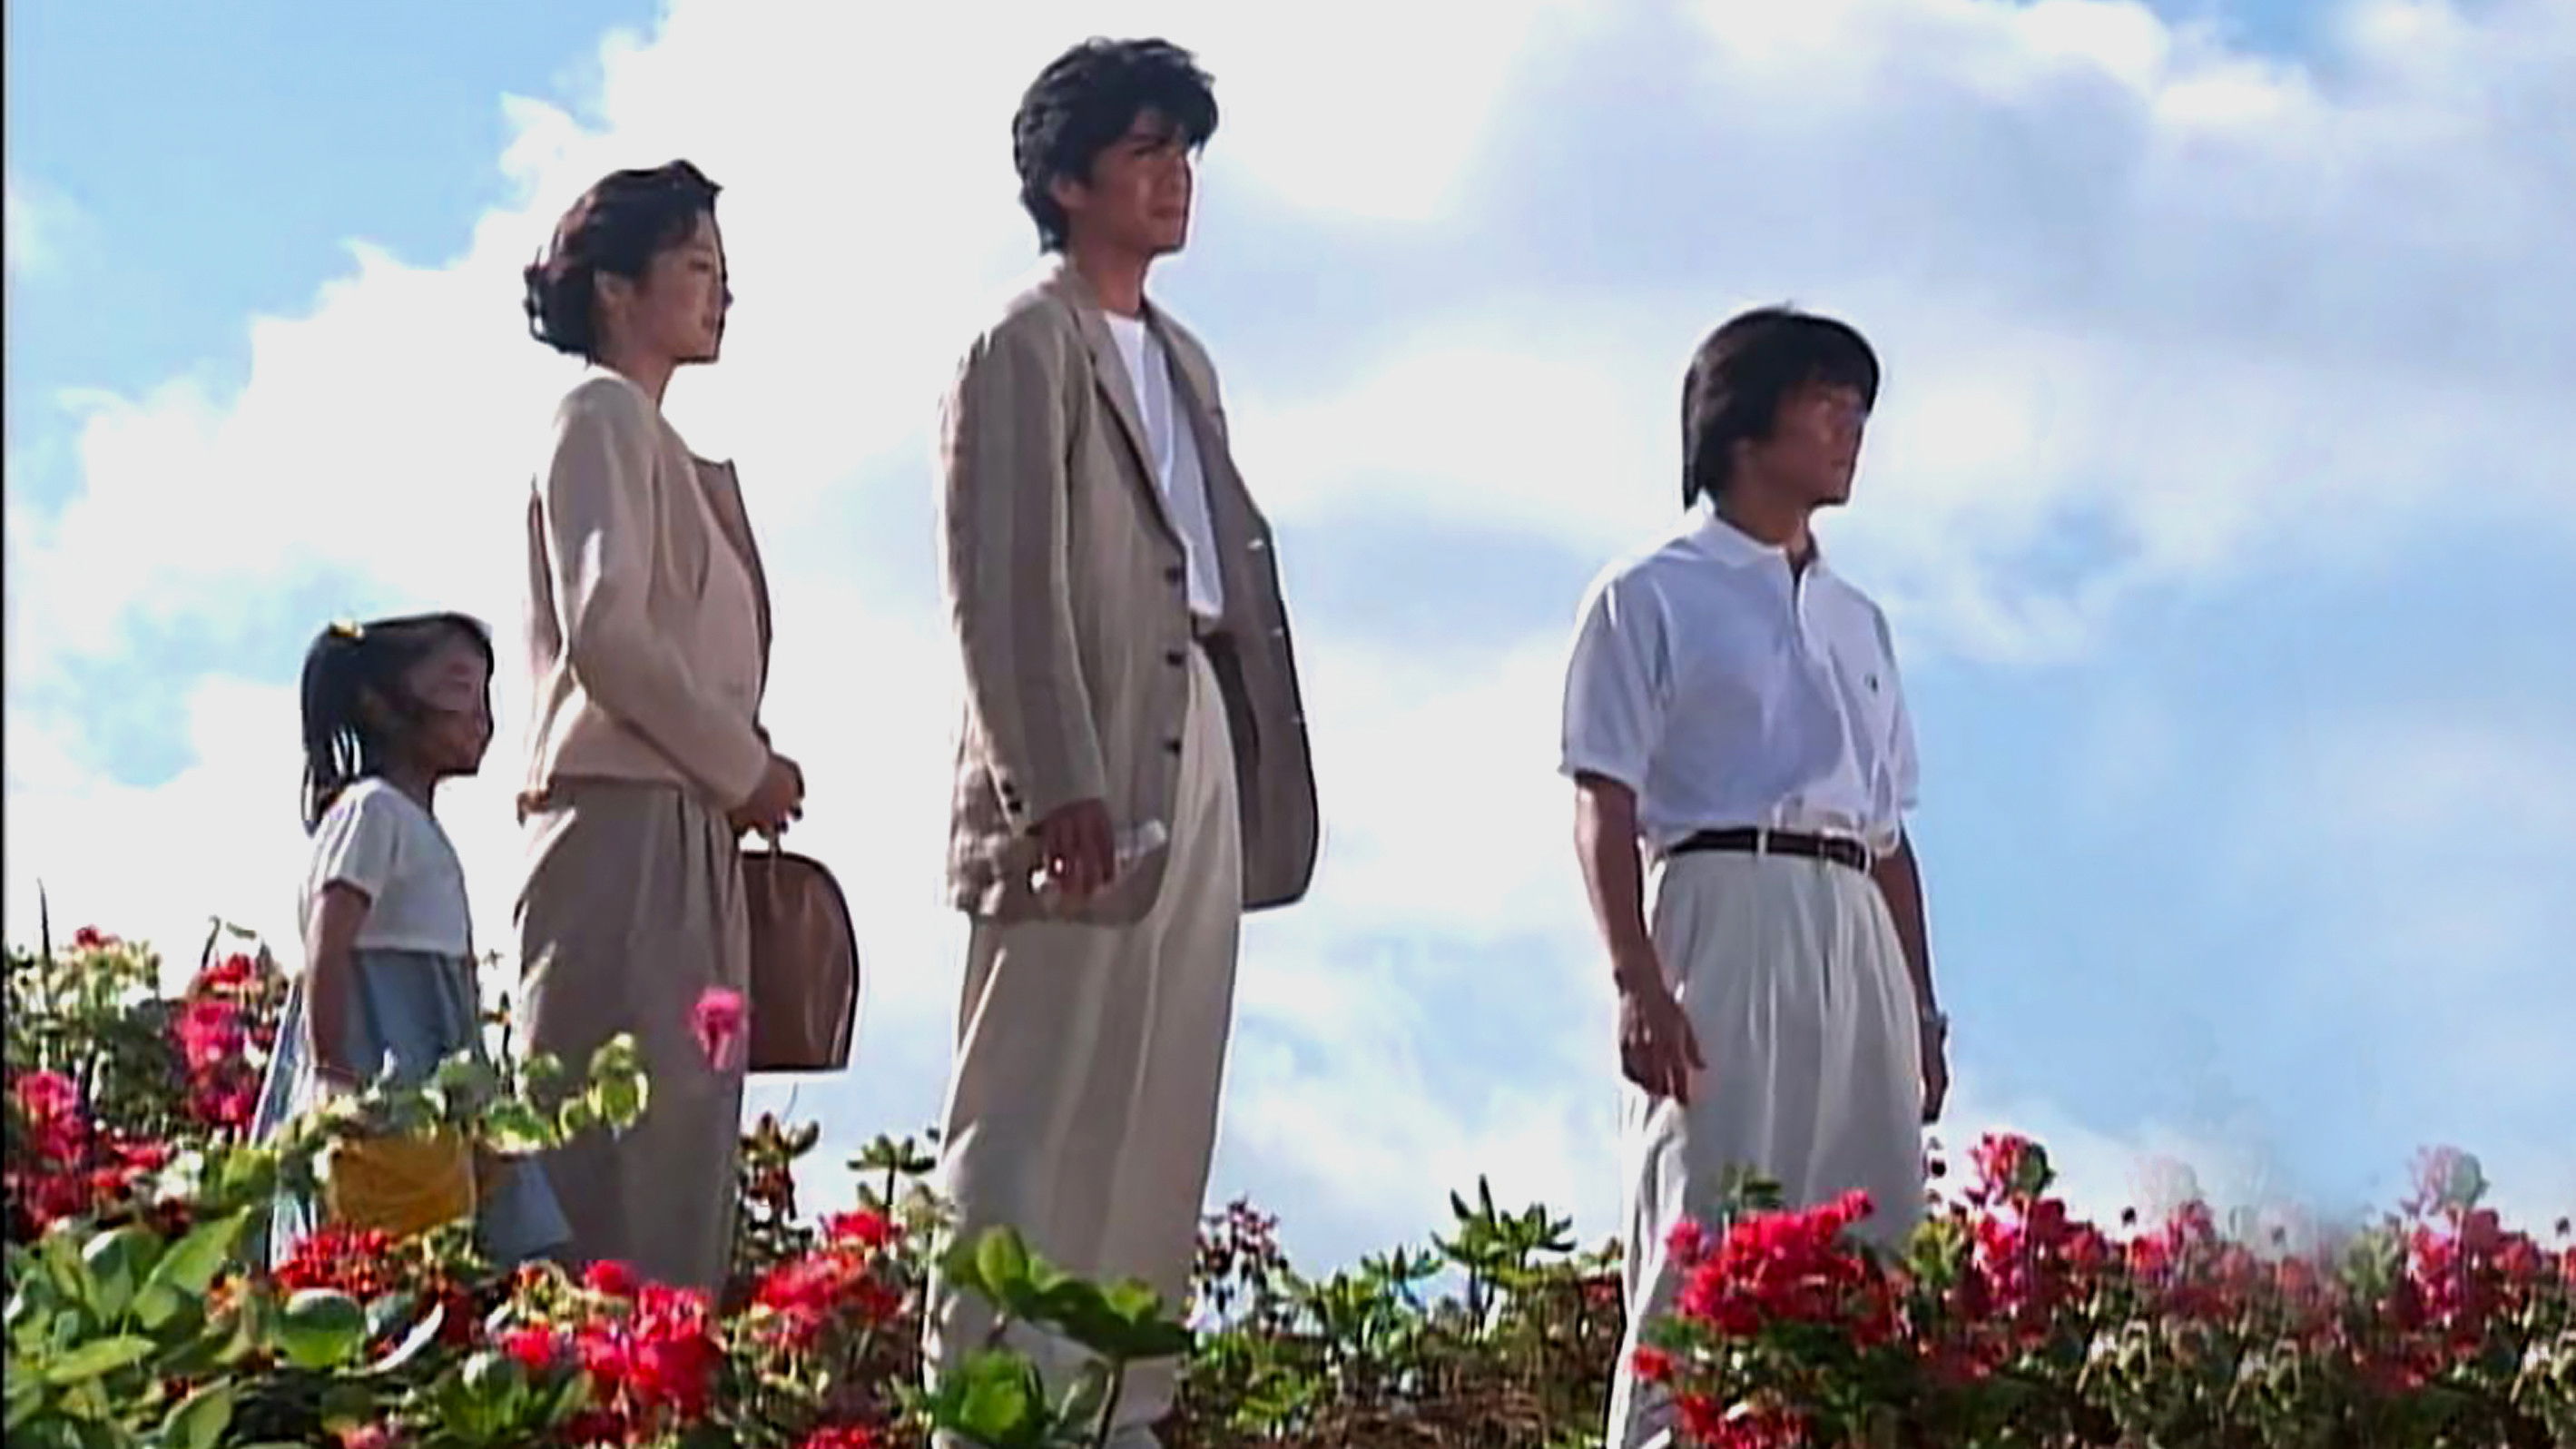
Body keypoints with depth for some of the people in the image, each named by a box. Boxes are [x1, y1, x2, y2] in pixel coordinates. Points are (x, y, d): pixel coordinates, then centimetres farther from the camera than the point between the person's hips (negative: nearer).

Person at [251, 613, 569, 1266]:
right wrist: (334, 1078, -21)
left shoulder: (419, 825, 22)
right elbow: (326, 951, -16)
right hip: (380, 1078, -10)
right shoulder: (372, 810, -7)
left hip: (434, 1079, 10)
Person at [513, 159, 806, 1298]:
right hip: (625, 826, -9)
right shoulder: (603, 416, -3)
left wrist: (742, 776, 5)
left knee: (680, 1150, 3)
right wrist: (748, 769, -8)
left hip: (683, 836, 9)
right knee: (624, 1159, -14)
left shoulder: (659, 445, 24)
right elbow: (605, 633, -15)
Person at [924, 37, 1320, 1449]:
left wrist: (1258, 770, 10)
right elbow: (1003, 584, -12)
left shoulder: (1181, 360, 22)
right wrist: (1059, 784, -20)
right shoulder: (1026, 347, -3)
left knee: (1160, 1119, 7)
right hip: (1084, 770, -8)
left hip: (1198, 753, 8)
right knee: (1038, 1112, -8)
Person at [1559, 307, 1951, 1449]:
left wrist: (1921, 1009, 14)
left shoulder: (1856, 620, 24)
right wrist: (1637, 980, -16)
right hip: (1723, 915, -6)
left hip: (1858, 940, 6)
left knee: (1875, 1248, -1)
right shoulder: (1653, 599, 6)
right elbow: (1603, 808, -3)